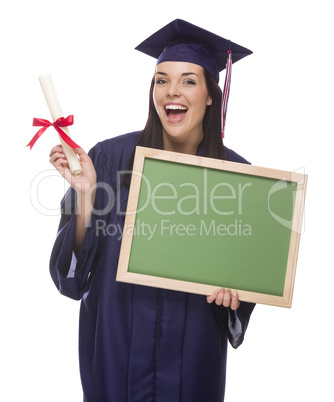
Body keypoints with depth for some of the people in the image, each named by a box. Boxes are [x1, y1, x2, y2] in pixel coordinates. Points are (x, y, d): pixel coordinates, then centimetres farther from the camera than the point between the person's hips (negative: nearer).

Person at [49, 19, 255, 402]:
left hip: (192, 344, 1)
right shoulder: (110, 157, -10)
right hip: (117, 339, -1)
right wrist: (85, 195, -24)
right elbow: (77, 263, -10)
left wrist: (233, 286, -17)